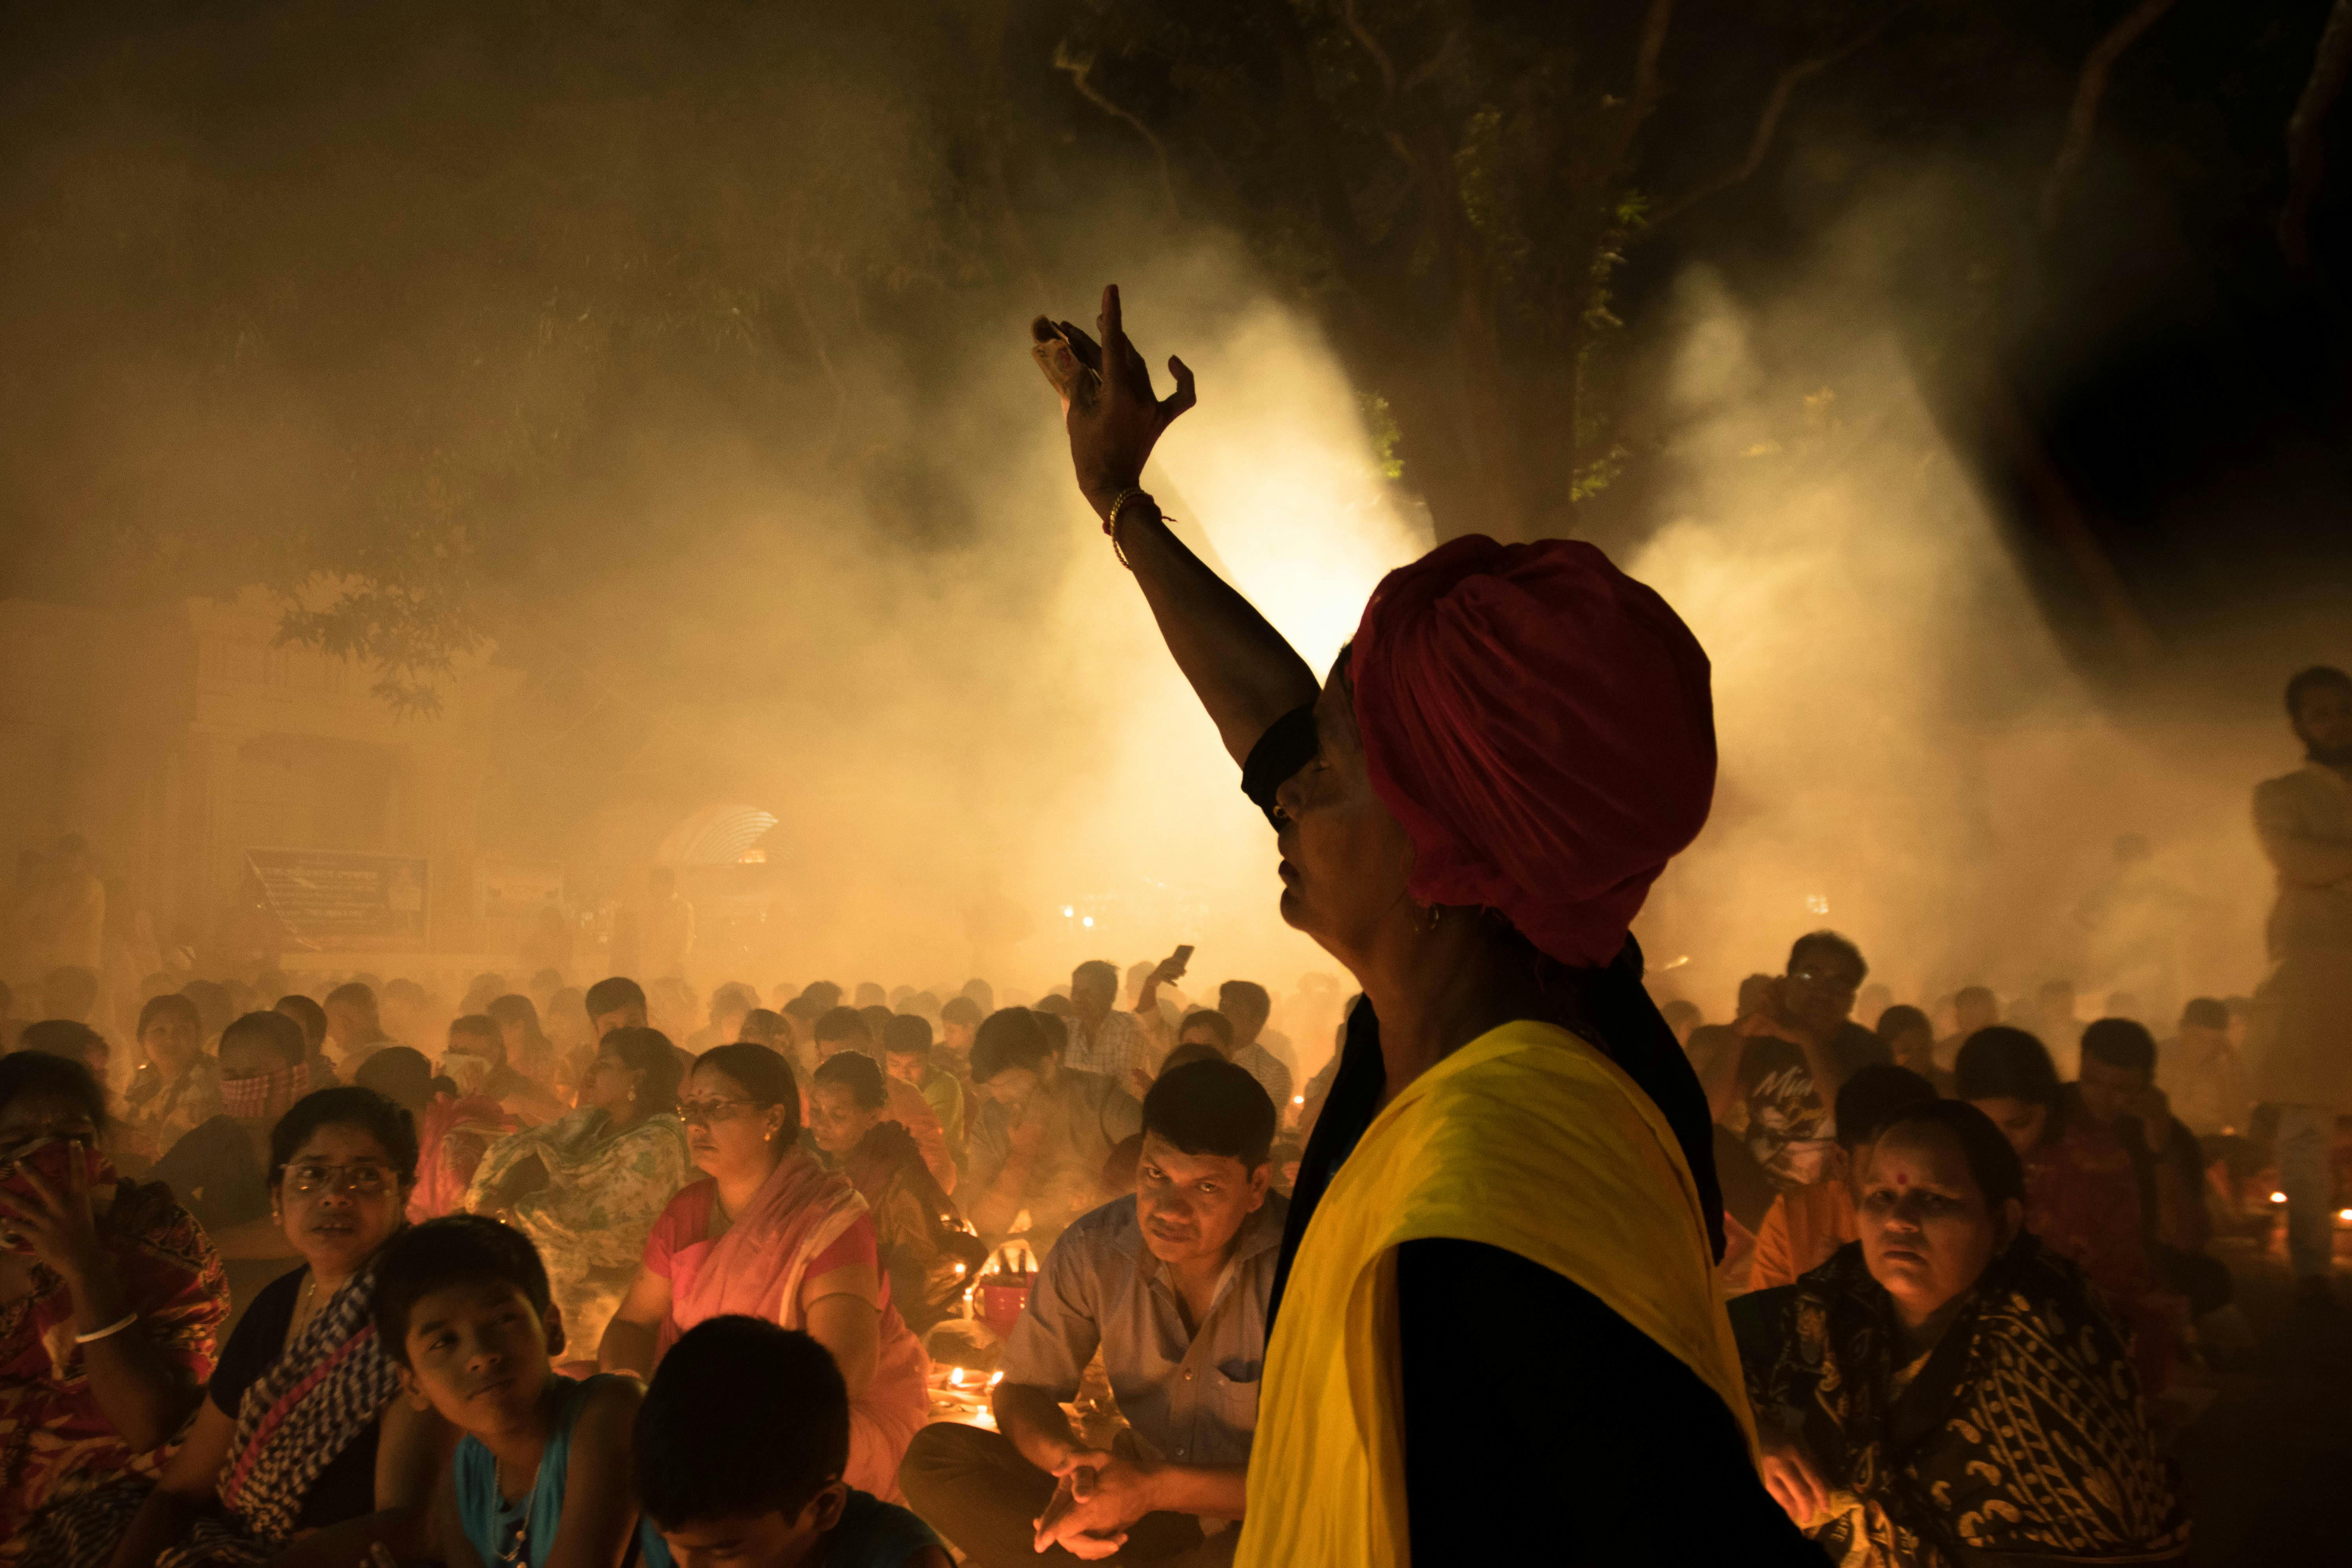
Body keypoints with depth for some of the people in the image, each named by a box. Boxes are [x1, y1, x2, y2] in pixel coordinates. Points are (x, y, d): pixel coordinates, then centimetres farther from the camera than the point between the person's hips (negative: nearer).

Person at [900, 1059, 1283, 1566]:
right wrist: (1070, 1458, -23)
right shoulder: (1095, 1250, -8)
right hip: (1137, 1504, 4)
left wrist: (1156, 1489, -28)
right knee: (933, 1458, -13)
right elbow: (1019, 1390, 2)